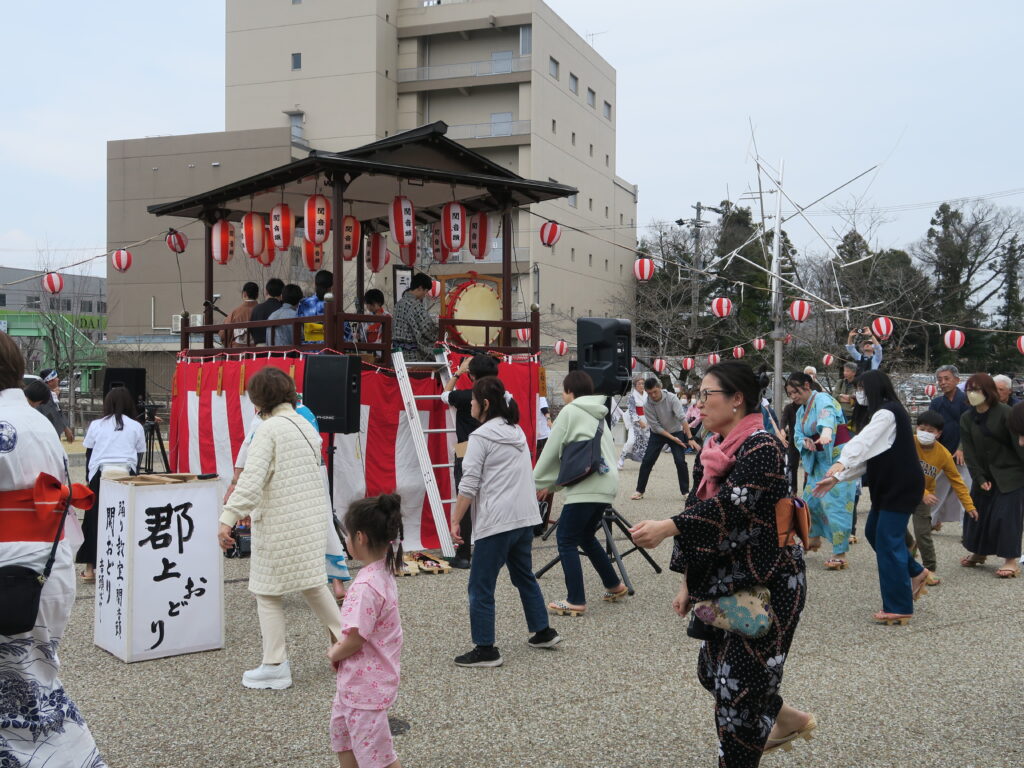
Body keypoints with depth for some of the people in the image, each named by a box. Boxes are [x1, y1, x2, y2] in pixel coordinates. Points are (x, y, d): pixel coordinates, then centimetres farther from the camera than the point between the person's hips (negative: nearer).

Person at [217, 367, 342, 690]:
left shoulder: (269, 429, -13)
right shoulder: (307, 426, 9)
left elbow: (251, 478, -23)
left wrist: (228, 518, -26)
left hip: (278, 525, -7)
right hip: (312, 519, 7)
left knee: (268, 592, 5)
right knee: (313, 584, 22)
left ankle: (275, 666, 9)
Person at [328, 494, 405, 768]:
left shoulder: (366, 586, -29)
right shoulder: (383, 572, 2)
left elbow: (355, 640, -25)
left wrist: (334, 654, -7)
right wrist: (341, 647, 1)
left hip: (365, 683, -10)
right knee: (340, 727, 27)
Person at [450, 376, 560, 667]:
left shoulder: (481, 436, -9)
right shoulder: (517, 431, 14)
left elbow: (468, 485, -12)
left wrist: (455, 521, -6)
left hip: (496, 522, -8)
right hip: (525, 517, 9)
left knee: (481, 586, -1)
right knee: (525, 575, 23)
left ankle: (485, 650, 1)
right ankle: (543, 632, 30)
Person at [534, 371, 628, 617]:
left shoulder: (570, 412, -2)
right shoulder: (597, 415, 22)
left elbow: (552, 451, -1)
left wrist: (538, 482, 10)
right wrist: (552, 484, 22)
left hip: (585, 486, -9)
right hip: (607, 484, 9)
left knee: (566, 541, -2)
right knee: (586, 537, 23)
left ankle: (576, 602, -4)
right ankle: (614, 586, 30)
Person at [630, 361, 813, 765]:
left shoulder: (762, 447, -17)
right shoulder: (710, 449, 7)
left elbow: (731, 505, -30)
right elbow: (697, 508, 11)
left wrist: (666, 528, -40)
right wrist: (688, 581, 10)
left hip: (769, 580, -9)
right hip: (724, 577, 9)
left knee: (739, 678, -5)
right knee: (712, 668, 15)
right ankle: (788, 720, 37)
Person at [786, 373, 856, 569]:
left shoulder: (822, 399, -15)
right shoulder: (801, 411, 13)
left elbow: (827, 414, -38)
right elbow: (797, 435, 6)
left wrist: (826, 431, -60)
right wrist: (805, 441, -19)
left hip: (838, 458, -9)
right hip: (819, 461, 9)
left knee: (835, 504, -12)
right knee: (810, 500, 15)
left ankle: (840, 554, -9)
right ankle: (814, 538, 37)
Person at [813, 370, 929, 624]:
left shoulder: (888, 412, -16)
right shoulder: (881, 413, 15)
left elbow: (864, 441, -34)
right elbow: (868, 455, 14)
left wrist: (841, 463, -48)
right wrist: (837, 478, 8)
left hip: (901, 487, -10)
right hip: (889, 485, 10)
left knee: (887, 540, -7)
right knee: (873, 532, 18)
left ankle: (898, 608, 1)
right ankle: (915, 572, 33)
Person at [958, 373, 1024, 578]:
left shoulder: (1005, 413, -15)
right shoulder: (966, 419, 1)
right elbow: (969, 452, 0)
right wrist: (980, 478, -5)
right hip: (985, 474, 6)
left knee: (1007, 515, -9)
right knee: (977, 511, 10)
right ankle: (978, 552, 29)